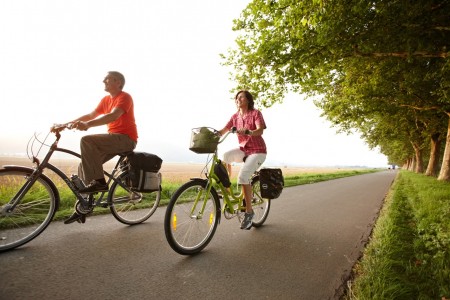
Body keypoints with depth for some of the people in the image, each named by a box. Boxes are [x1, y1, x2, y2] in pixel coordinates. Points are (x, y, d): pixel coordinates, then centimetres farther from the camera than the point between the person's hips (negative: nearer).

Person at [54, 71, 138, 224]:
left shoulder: (125, 97, -10)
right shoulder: (106, 99, 17)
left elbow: (113, 116, -27)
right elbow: (90, 115, 15)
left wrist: (87, 124, -39)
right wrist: (66, 124, 6)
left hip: (126, 139, -8)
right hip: (113, 139, 8)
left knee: (87, 141, -26)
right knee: (84, 165, 0)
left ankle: (99, 182, -22)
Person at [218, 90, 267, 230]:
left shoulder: (255, 113, -7)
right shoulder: (235, 116, 7)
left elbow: (260, 130, -23)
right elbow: (223, 130, -2)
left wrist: (247, 132, -44)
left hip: (257, 151, -5)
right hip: (243, 149, 5)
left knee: (243, 175, -26)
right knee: (225, 156, -25)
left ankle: (249, 212, -11)